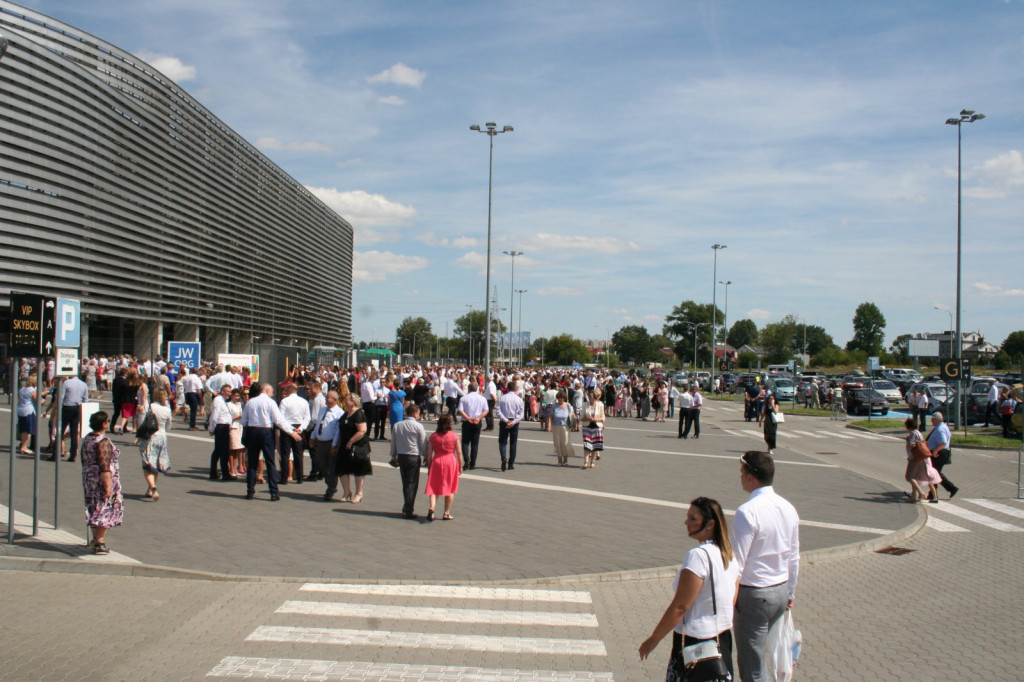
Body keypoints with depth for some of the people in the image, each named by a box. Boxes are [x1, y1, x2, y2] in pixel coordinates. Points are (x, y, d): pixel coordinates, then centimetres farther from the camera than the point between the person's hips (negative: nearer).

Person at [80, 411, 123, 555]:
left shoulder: (86, 439, 9)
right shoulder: (103, 442, -18)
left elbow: (84, 461, 17)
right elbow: (104, 466, -22)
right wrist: (108, 486, -21)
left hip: (89, 479, 9)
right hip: (102, 481, -9)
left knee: (95, 510, 17)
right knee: (105, 511, 0)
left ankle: (96, 539, 25)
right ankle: (99, 543, 1)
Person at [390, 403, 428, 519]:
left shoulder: (396, 426, 6)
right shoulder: (418, 426, -10)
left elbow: (393, 443, 12)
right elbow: (423, 444, -6)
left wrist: (393, 456, 22)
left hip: (401, 456, 5)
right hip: (413, 457, -5)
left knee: (405, 483, 15)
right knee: (412, 483, 0)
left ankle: (407, 508, 23)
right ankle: (408, 511, -2)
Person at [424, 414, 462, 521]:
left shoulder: (433, 436, 0)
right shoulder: (454, 436, -5)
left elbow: (429, 454, 1)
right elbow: (459, 453, -3)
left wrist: (429, 467, 10)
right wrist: (460, 466, 7)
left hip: (436, 461, 1)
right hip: (451, 461, -1)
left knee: (433, 487, 9)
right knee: (450, 489, 10)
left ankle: (432, 508, -14)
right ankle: (446, 513, 13)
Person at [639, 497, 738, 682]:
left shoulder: (698, 555, -21)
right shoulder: (729, 555, 5)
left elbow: (679, 607, -20)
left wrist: (653, 639, -11)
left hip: (694, 641, -9)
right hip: (723, 640, 9)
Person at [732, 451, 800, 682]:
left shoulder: (747, 512, -22)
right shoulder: (788, 508, 2)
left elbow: (737, 564, -20)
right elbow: (794, 558, 11)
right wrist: (790, 593, 23)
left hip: (753, 594, -7)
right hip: (781, 591, 8)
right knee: (756, 653, 24)